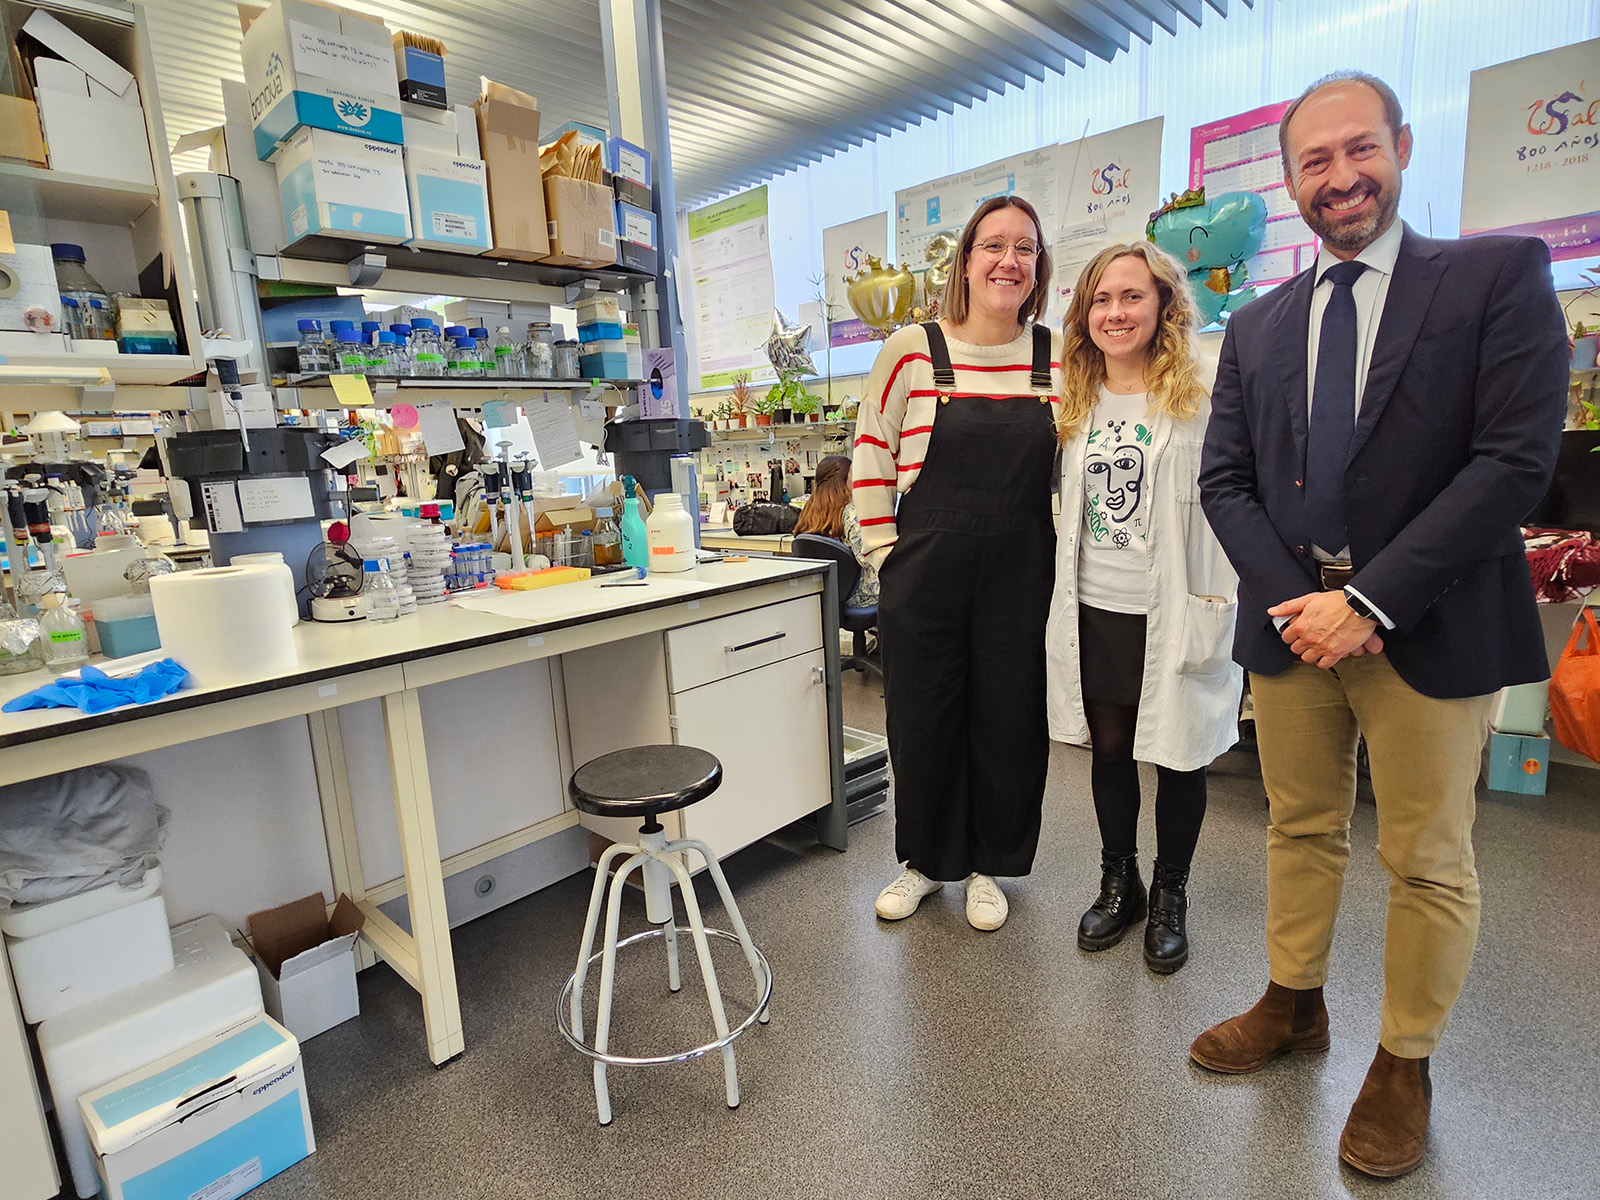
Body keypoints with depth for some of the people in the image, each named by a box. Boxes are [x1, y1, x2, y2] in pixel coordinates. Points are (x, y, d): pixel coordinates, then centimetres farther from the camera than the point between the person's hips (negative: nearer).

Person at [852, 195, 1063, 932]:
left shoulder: (1063, 358, 3)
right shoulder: (912, 351, -2)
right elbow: (871, 455, 2)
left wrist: (1058, 547, 5)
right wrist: (885, 552, -2)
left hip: (1021, 574, 2)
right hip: (925, 574, -1)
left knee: (1009, 723, 10)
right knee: (920, 723, 10)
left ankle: (987, 865, 34)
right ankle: (925, 859, 34)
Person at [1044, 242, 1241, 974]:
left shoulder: (1199, 402, -6)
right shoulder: (1078, 406, 12)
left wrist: (1212, 608, -15)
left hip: (1170, 615, -4)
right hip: (1094, 612, 5)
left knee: (1178, 755, 8)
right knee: (1109, 749, 14)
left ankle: (1171, 897, 29)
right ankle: (1118, 884, 33)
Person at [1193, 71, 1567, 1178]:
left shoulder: (1499, 275, -1)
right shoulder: (1256, 326, 10)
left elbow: (1517, 458, -12)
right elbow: (1225, 479, 5)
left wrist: (1368, 600, -18)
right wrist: (1295, 596, -10)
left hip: (1428, 627, -3)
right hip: (1291, 619, 4)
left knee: (1430, 861, 9)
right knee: (1302, 830, 17)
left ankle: (1405, 1062, 30)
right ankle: (1294, 1005, 37)